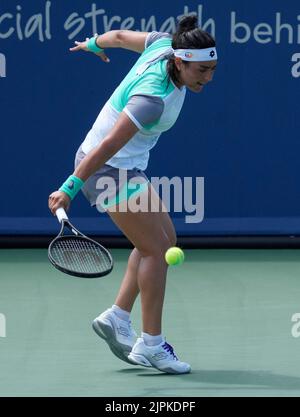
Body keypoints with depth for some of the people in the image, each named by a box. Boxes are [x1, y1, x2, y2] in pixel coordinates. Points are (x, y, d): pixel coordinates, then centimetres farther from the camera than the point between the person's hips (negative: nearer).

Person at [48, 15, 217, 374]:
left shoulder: (163, 45, -8)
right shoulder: (153, 98, -32)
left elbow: (120, 36, 10)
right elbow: (109, 146, -33)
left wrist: (94, 44, 31)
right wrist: (71, 188, -33)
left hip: (128, 167, 10)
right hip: (105, 168, -10)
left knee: (165, 239, 13)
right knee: (155, 248, -7)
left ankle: (118, 317, 16)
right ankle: (151, 344, -1)